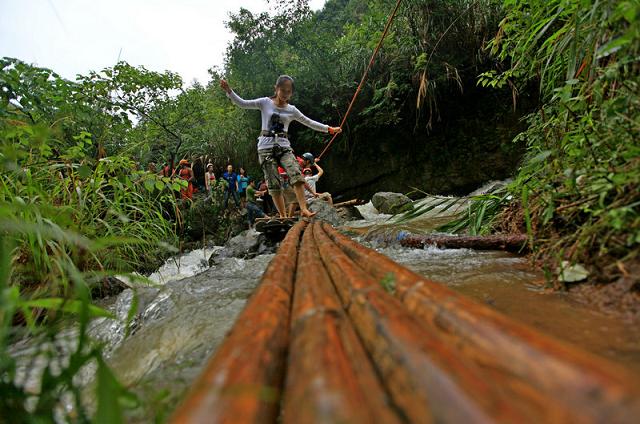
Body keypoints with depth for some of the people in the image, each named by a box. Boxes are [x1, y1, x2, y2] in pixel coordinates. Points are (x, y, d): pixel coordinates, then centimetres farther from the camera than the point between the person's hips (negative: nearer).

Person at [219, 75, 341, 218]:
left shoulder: (292, 110, 11)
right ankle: (283, 215, -2)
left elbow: (310, 123, 17)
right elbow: (242, 103, 2)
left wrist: (329, 129, 15)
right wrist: (228, 91, -13)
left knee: (296, 175, -22)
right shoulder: (265, 102, 5)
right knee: (274, 184, -8)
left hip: (284, 147, 2)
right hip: (266, 147, -2)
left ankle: (304, 209, -23)